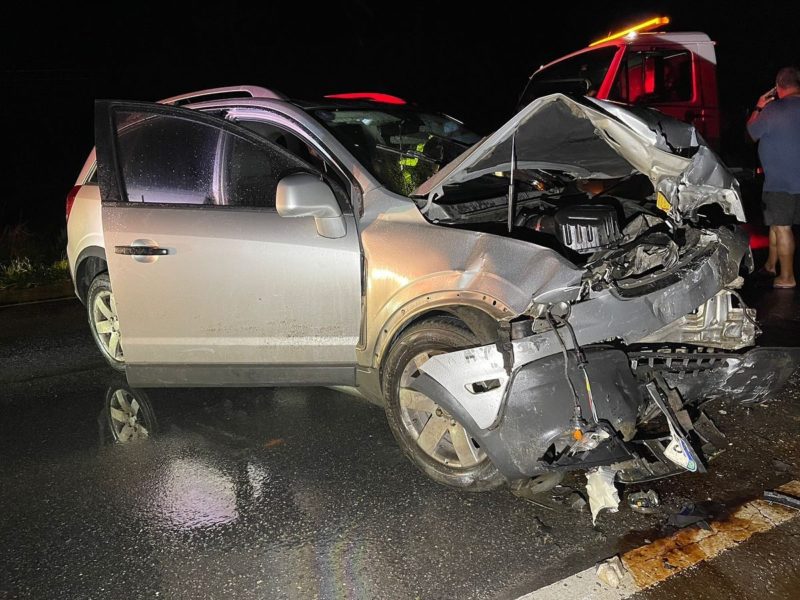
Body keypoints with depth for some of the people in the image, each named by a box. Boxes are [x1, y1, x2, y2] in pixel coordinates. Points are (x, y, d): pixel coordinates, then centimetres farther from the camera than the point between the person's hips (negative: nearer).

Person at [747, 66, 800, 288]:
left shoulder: (773, 110, -16)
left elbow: (752, 134, -1)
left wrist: (758, 108, 12)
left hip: (780, 181, -7)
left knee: (781, 227, 0)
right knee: (777, 224, 19)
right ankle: (771, 265, 32)